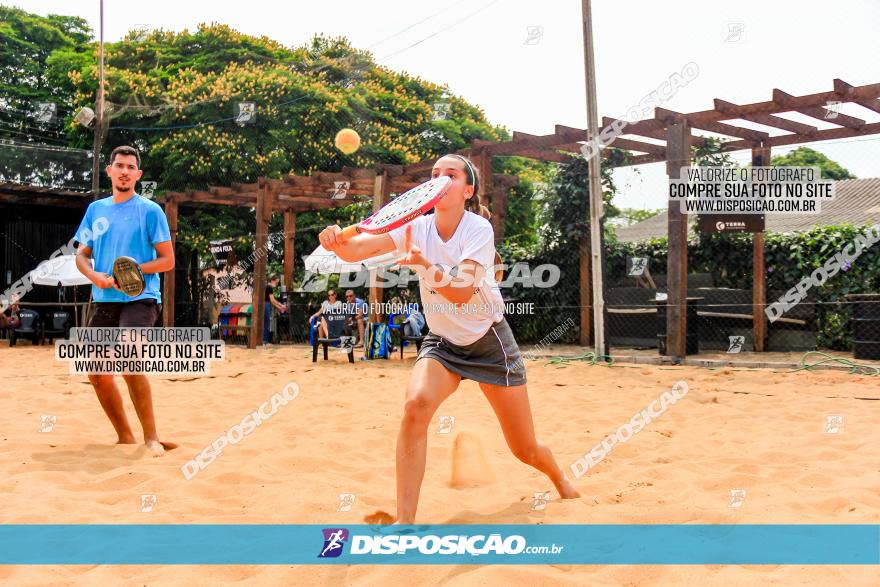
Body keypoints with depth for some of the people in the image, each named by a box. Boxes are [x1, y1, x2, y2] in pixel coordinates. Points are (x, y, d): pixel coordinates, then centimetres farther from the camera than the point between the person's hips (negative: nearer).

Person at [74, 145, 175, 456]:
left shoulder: (150, 210, -2)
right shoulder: (96, 209, 13)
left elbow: (167, 260, -3)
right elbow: (81, 254, 16)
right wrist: (94, 275, -6)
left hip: (140, 299, -6)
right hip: (104, 301, 6)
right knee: (98, 374, 5)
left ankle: (151, 438, -14)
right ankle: (125, 437, 22)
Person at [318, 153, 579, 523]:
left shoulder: (479, 228, -18)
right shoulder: (416, 227, -8)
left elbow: (464, 291, -32)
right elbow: (358, 249, -23)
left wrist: (424, 264, -49)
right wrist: (339, 240, -45)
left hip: (490, 342, -2)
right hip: (442, 343, 2)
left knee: (525, 450, 4)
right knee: (416, 405, -30)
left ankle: (561, 481, 41)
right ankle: (404, 520, -21)